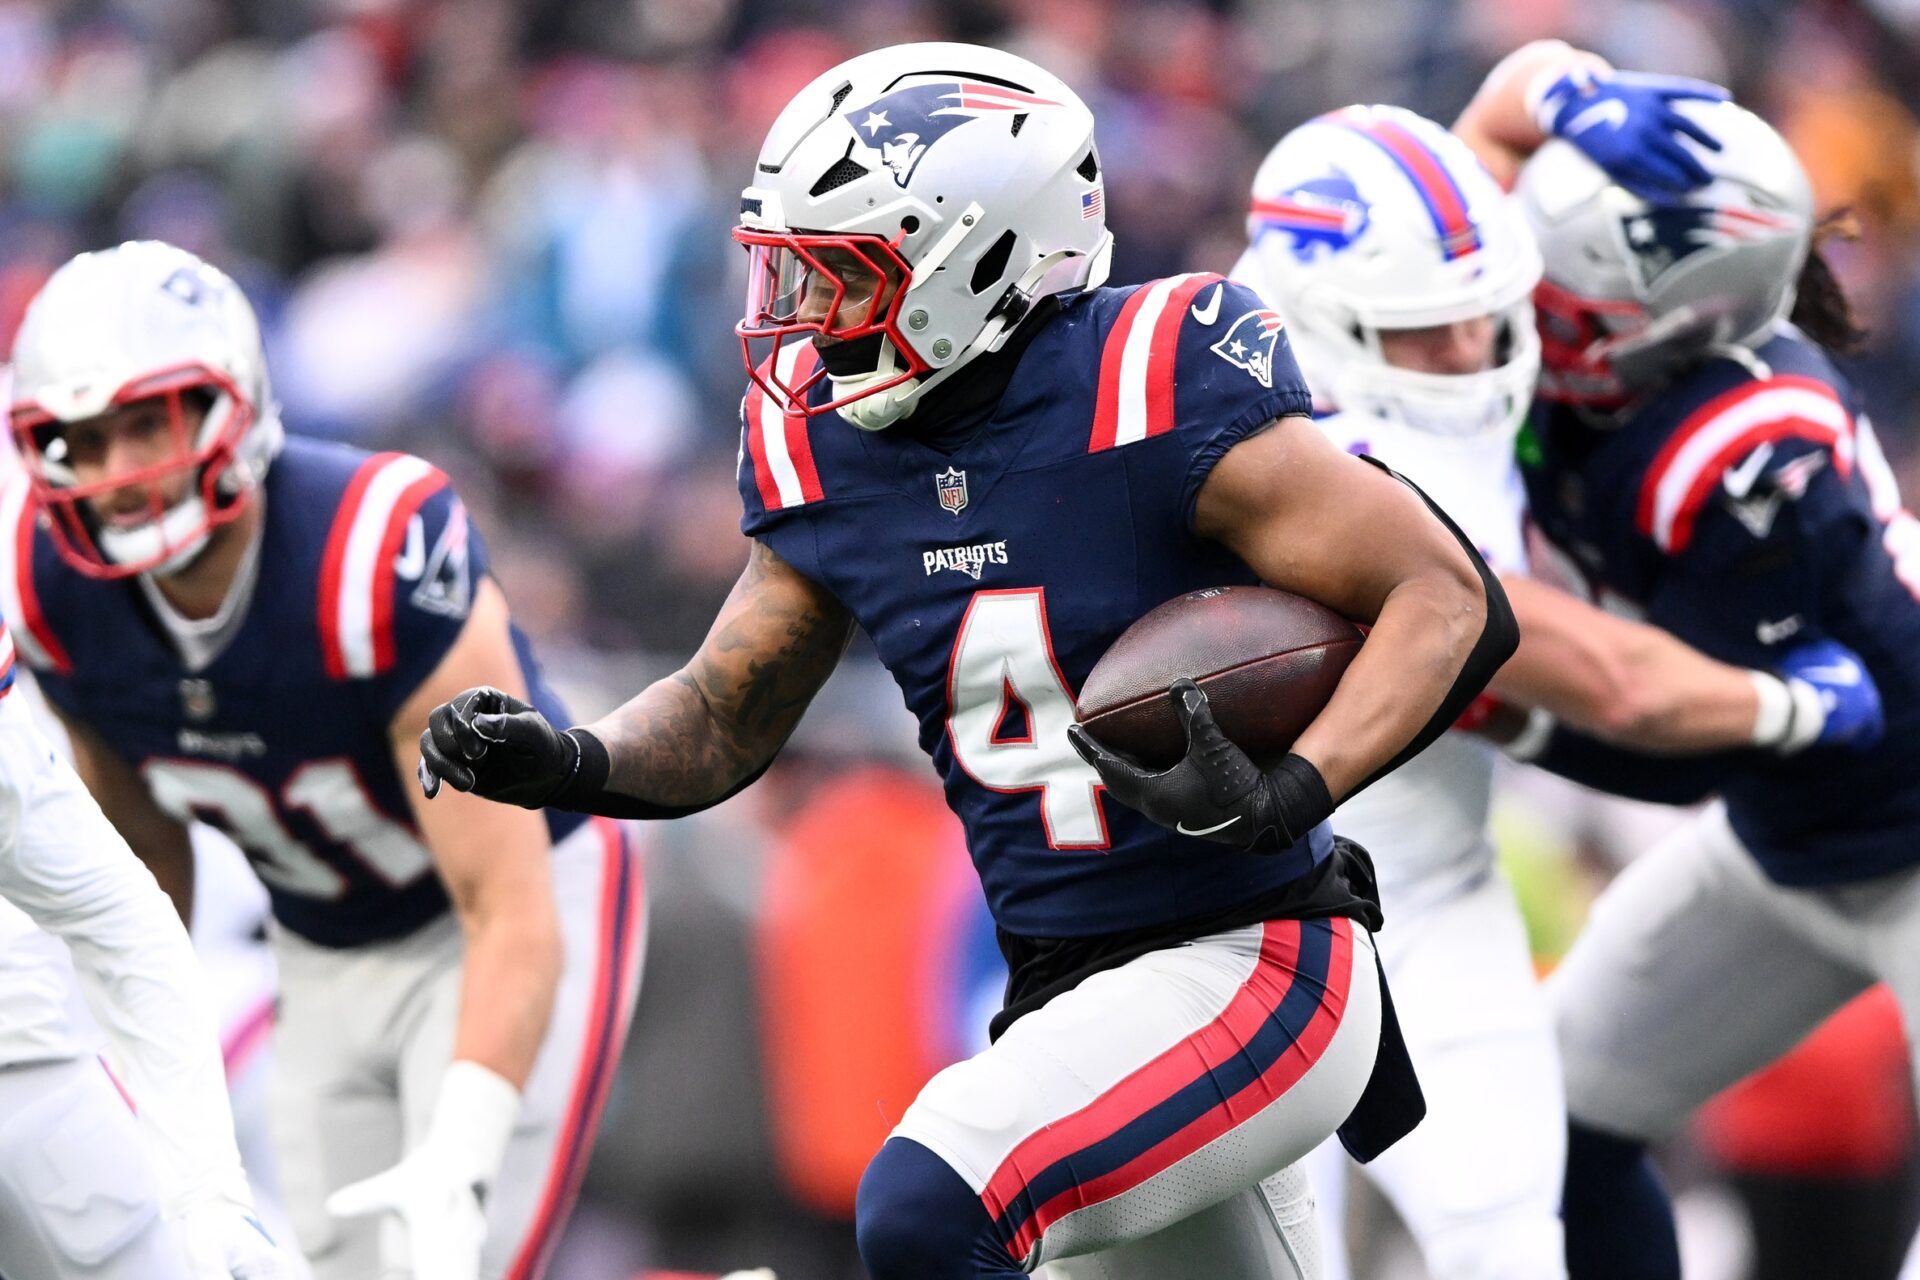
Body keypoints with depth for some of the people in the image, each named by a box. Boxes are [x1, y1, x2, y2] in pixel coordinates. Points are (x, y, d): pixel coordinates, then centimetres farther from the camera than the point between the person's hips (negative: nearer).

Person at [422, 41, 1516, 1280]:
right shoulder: (826, 447, 2)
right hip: (1068, 992, 8)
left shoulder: (1158, 390, -19)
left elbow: (1450, 598, -17)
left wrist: (1289, 794, -30)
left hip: (1251, 973, -8)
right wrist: (570, 762, -8)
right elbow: (726, 717, 13)